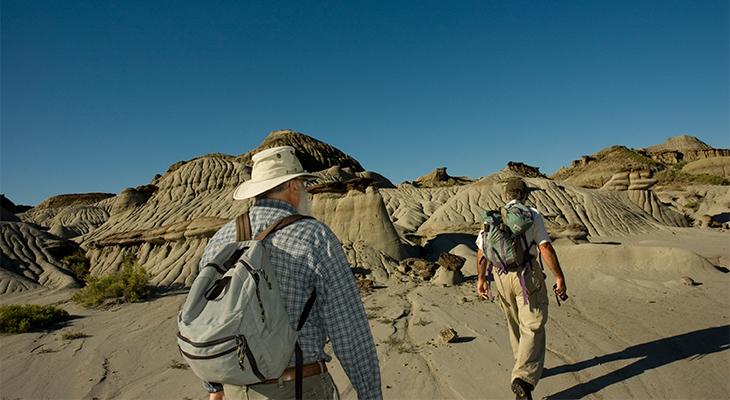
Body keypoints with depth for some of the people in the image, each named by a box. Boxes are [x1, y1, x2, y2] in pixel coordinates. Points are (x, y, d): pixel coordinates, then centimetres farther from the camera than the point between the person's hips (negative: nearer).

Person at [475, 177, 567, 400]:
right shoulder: (532, 215, -2)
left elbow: (482, 250, 6)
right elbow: (545, 248, -11)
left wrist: (481, 278, 14)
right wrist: (559, 277, -7)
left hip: (500, 276, 5)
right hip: (527, 275, -4)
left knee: (515, 324, 20)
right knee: (533, 328, -2)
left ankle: (526, 367, 36)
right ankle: (523, 378, -15)